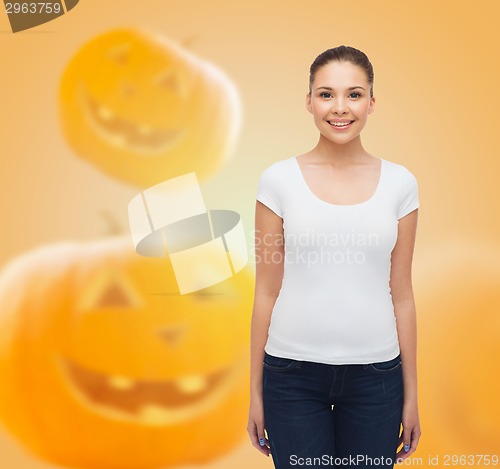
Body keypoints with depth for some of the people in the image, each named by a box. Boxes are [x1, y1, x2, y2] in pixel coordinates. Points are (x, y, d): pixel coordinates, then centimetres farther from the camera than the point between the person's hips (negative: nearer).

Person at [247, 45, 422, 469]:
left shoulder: (399, 183, 0)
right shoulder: (279, 180, -4)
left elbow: (402, 294, 4)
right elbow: (266, 292, -1)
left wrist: (411, 393, 7)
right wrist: (256, 391, 3)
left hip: (375, 373, 2)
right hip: (293, 371, -1)